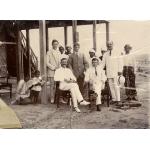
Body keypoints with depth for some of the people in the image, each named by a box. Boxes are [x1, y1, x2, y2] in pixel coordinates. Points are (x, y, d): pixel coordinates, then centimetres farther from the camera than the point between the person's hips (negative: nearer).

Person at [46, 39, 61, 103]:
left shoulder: (58, 52, 17)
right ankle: (52, 99, 2)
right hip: (51, 71, -4)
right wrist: (53, 67, -12)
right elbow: (47, 62, -5)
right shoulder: (49, 52, 1)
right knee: (52, 85, -4)